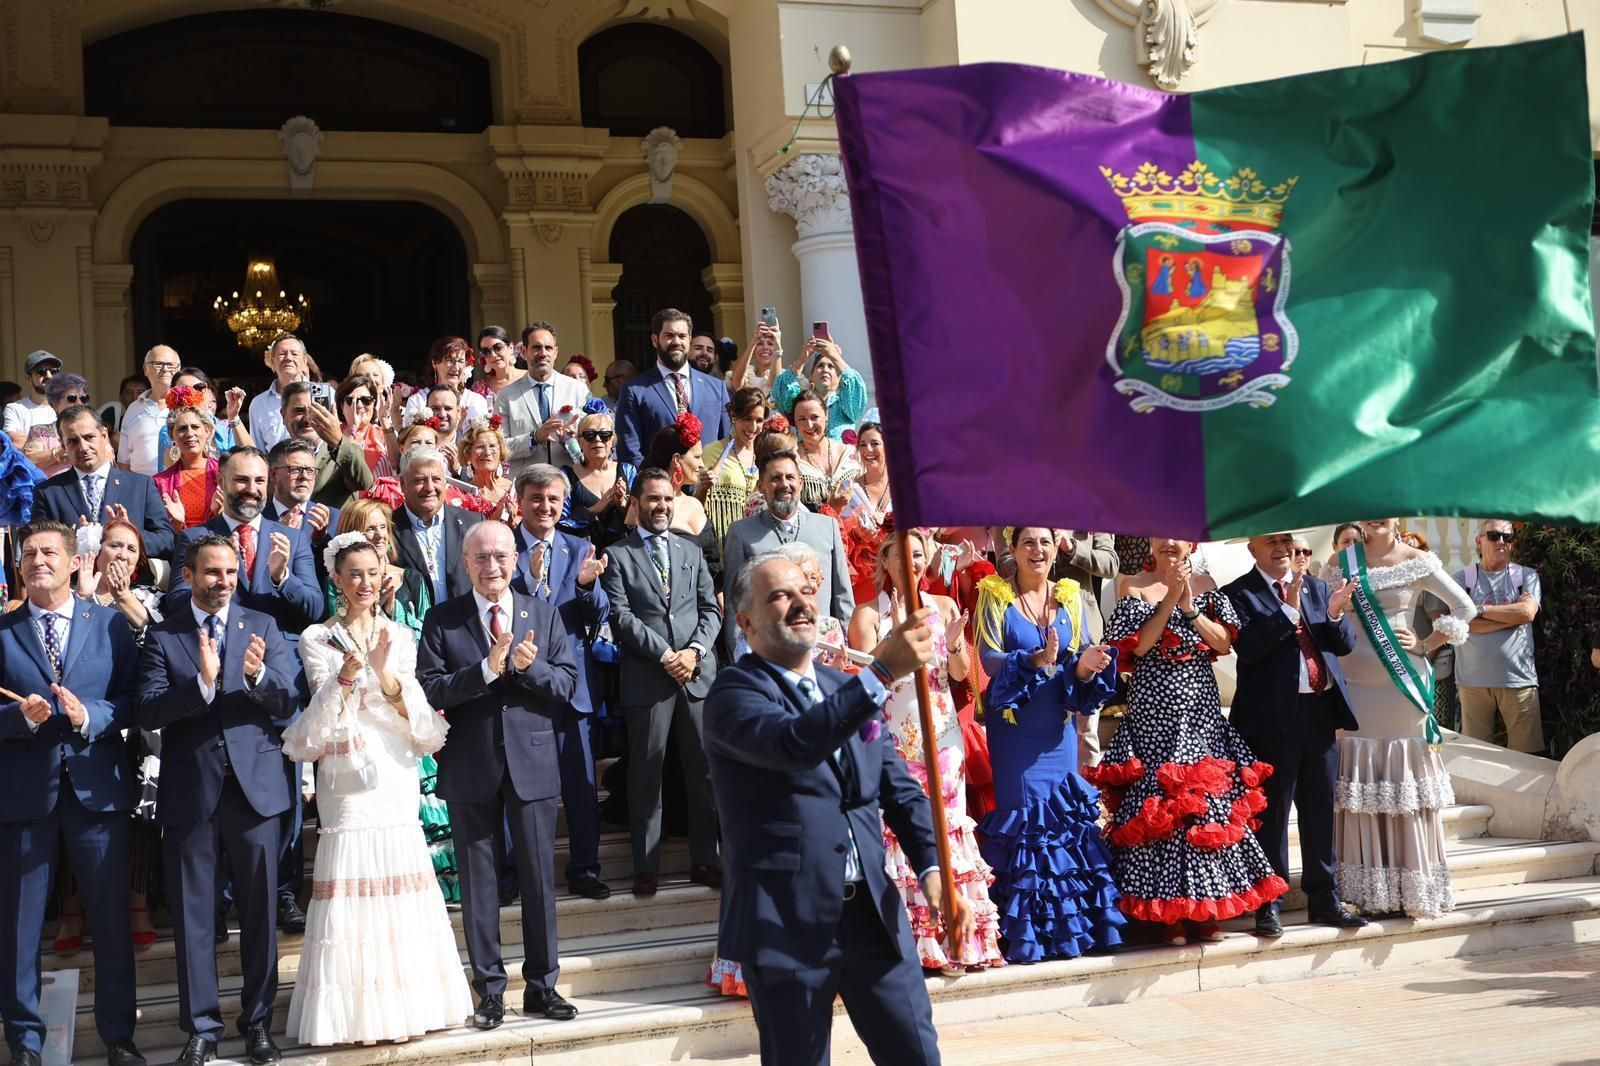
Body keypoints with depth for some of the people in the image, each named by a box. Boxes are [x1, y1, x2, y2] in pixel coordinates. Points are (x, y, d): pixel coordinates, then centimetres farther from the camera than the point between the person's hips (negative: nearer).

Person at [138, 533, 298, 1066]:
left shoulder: (262, 627, 5)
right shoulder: (162, 634, 1)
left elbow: (288, 701, -4)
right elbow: (149, 711, -10)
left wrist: (257, 674, -24)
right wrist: (201, 682, -26)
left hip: (256, 784, 1)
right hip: (190, 791, -1)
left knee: (259, 909, 7)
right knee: (192, 913, 6)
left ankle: (258, 1020, 20)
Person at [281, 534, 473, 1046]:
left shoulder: (401, 637, 11)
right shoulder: (317, 639, 4)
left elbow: (421, 720, 2)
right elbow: (321, 716, -6)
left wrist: (386, 673, -15)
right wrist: (348, 671, -22)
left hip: (396, 777, 2)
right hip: (345, 778, -2)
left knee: (401, 884, 2)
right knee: (350, 890, -4)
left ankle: (406, 1003, 11)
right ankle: (354, 1013, 4)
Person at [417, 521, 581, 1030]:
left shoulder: (544, 615, 5)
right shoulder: (442, 620, 0)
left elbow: (566, 685, 0)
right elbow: (429, 690, -10)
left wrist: (530, 666, -19)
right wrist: (488, 667, -22)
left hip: (533, 762, 1)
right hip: (471, 766, -1)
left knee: (539, 876, 6)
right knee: (478, 881, 7)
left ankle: (541, 984, 18)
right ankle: (489, 988, 17)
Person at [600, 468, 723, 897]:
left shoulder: (692, 551, 18)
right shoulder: (618, 556, 5)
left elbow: (711, 609, 12)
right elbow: (622, 617, -4)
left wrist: (695, 650, -6)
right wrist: (664, 656, -12)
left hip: (699, 672, 3)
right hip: (646, 679, -3)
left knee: (704, 769, 4)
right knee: (646, 773, 1)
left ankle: (704, 859, 13)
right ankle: (646, 866, 7)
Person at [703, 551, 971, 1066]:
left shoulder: (847, 689, 13)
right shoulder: (735, 693, -8)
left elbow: (900, 788, 13)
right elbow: (794, 743, -29)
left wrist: (932, 869, -2)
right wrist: (882, 671, -34)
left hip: (873, 911, 6)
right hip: (787, 922, -6)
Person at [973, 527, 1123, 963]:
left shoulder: (1071, 598, 9)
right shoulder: (996, 597, 0)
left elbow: (1085, 659, 3)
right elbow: (989, 657, -11)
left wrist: (1086, 666, -20)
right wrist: (1035, 660, -27)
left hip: (1059, 727, 3)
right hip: (1013, 726, -3)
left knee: (1066, 814, 3)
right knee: (1022, 815, -4)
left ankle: (1068, 924, 11)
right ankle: (1026, 932, 3)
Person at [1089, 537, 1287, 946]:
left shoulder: (1205, 585, 9)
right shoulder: (1133, 587, 3)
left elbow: (1224, 643, 0)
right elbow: (1136, 646, -8)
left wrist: (1190, 606, -11)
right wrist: (1170, 599, -12)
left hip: (1201, 708, 3)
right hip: (1153, 709, -2)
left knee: (1208, 795, 0)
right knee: (1160, 796, -5)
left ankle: (1204, 908, 9)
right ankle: (1169, 912, 2)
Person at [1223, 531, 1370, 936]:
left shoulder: (1317, 587, 12)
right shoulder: (1238, 594, -4)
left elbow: (1345, 644, 11)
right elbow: (1248, 647, -18)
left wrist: (1336, 614, -10)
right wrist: (1289, 608, -25)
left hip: (1321, 710, 5)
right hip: (1272, 717, -5)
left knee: (1321, 810, 12)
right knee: (1271, 814, 1)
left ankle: (1325, 899, 22)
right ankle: (1268, 905, 9)